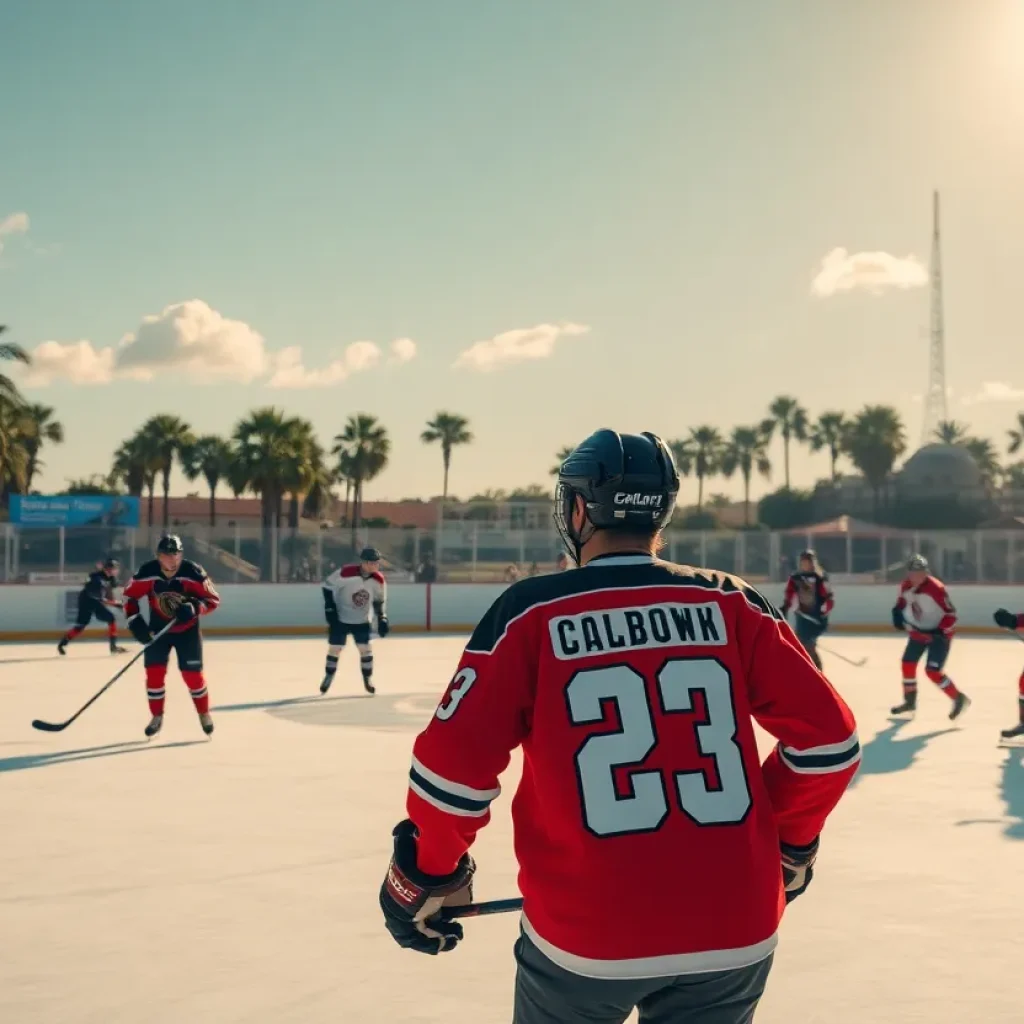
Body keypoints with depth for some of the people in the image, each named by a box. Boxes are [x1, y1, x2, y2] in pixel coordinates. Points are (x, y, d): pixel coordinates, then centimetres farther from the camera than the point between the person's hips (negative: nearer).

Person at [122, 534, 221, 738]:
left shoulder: (193, 572, -23)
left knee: (192, 674, -4)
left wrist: (194, 608, -33)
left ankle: (204, 714, 17)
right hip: (158, 628, 2)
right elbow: (130, 596, -5)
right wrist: (135, 621, -15)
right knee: (154, 672, -4)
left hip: (187, 629, -2)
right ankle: (157, 716, 14)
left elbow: (213, 600, -15)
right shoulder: (146, 573, -20)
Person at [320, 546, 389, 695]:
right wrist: (330, 608, -15)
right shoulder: (346, 573, -27)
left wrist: (382, 619, -1)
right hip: (340, 619, -3)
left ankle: (368, 680, 12)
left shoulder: (378, 580, -13)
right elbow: (328, 586, -13)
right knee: (334, 648, 2)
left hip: (362, 621, 3)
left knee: (365, 649, -3)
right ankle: (328, 677, 20)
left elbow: (379, 600, 5)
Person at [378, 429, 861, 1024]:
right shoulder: (730, 604, 1)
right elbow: (829, 739, -1)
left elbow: (454, 762, -9)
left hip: (586, 935, -2)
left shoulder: (532, 613, -5)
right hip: (735, 930, 2)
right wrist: (790, 839, 16)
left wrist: (426, 875, 8)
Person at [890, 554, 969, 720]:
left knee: (932, 671, -15)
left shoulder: (936, 589, -28)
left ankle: (959, 699, 0)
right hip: (918, 631, 7)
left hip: (939, 633, -7)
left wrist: (940, 631, -32)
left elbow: (951, 614, -23)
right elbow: (901, 602, 13)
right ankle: (910, 701, 30)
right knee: (908, 663, 12)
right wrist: (898, 615, -5)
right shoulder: (905, 586, -7)